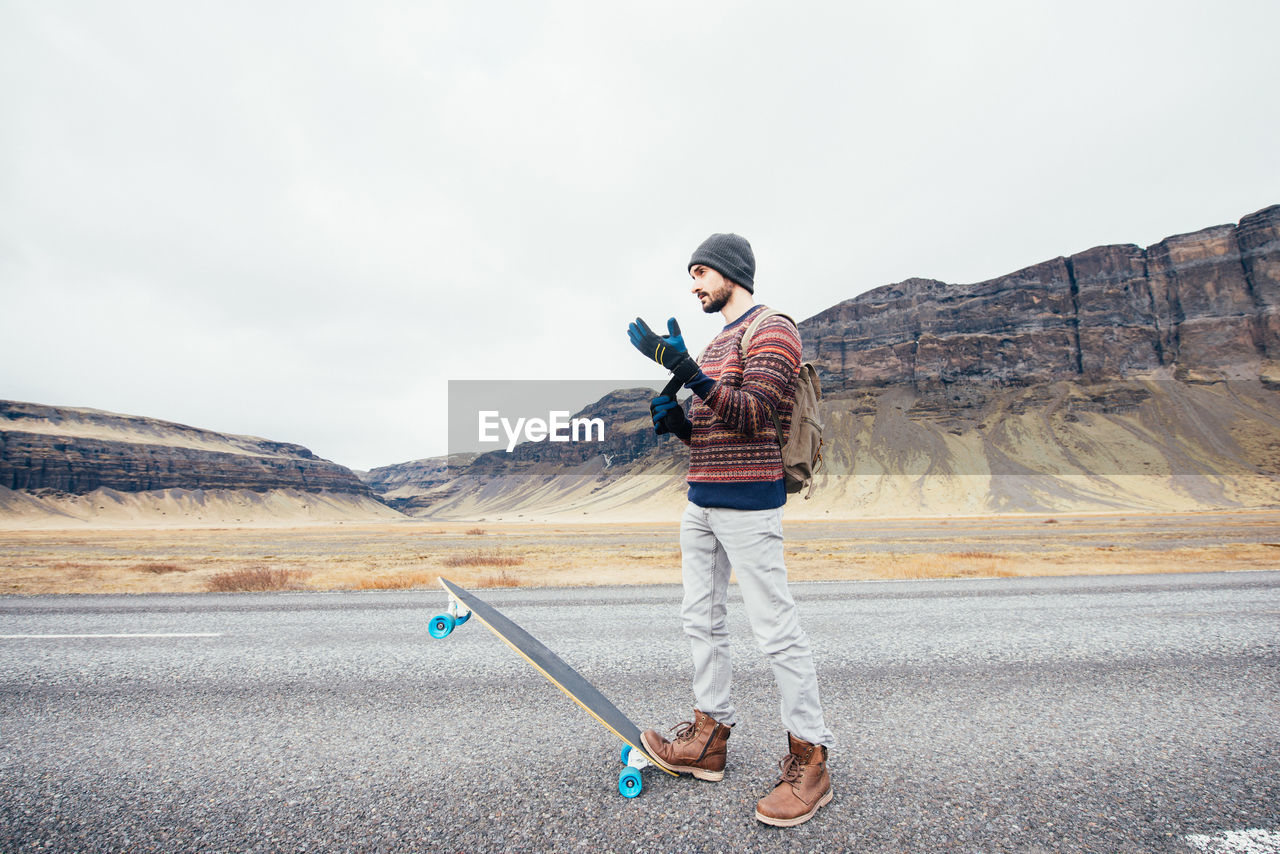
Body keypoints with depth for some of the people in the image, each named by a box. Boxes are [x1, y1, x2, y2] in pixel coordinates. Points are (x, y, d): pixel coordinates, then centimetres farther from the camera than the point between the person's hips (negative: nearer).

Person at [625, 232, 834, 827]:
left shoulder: (773, 329, -6)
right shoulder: (715, 344, 21)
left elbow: (752, 413, -19)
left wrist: (687, 371, -26)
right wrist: (674, 420, 3)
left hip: (747, 503, -9)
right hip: (700, 501, 9)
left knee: (775, 629, -4)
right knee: (701, 619, 12)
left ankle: (809, 762, 10)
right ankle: (709, 738, 25)